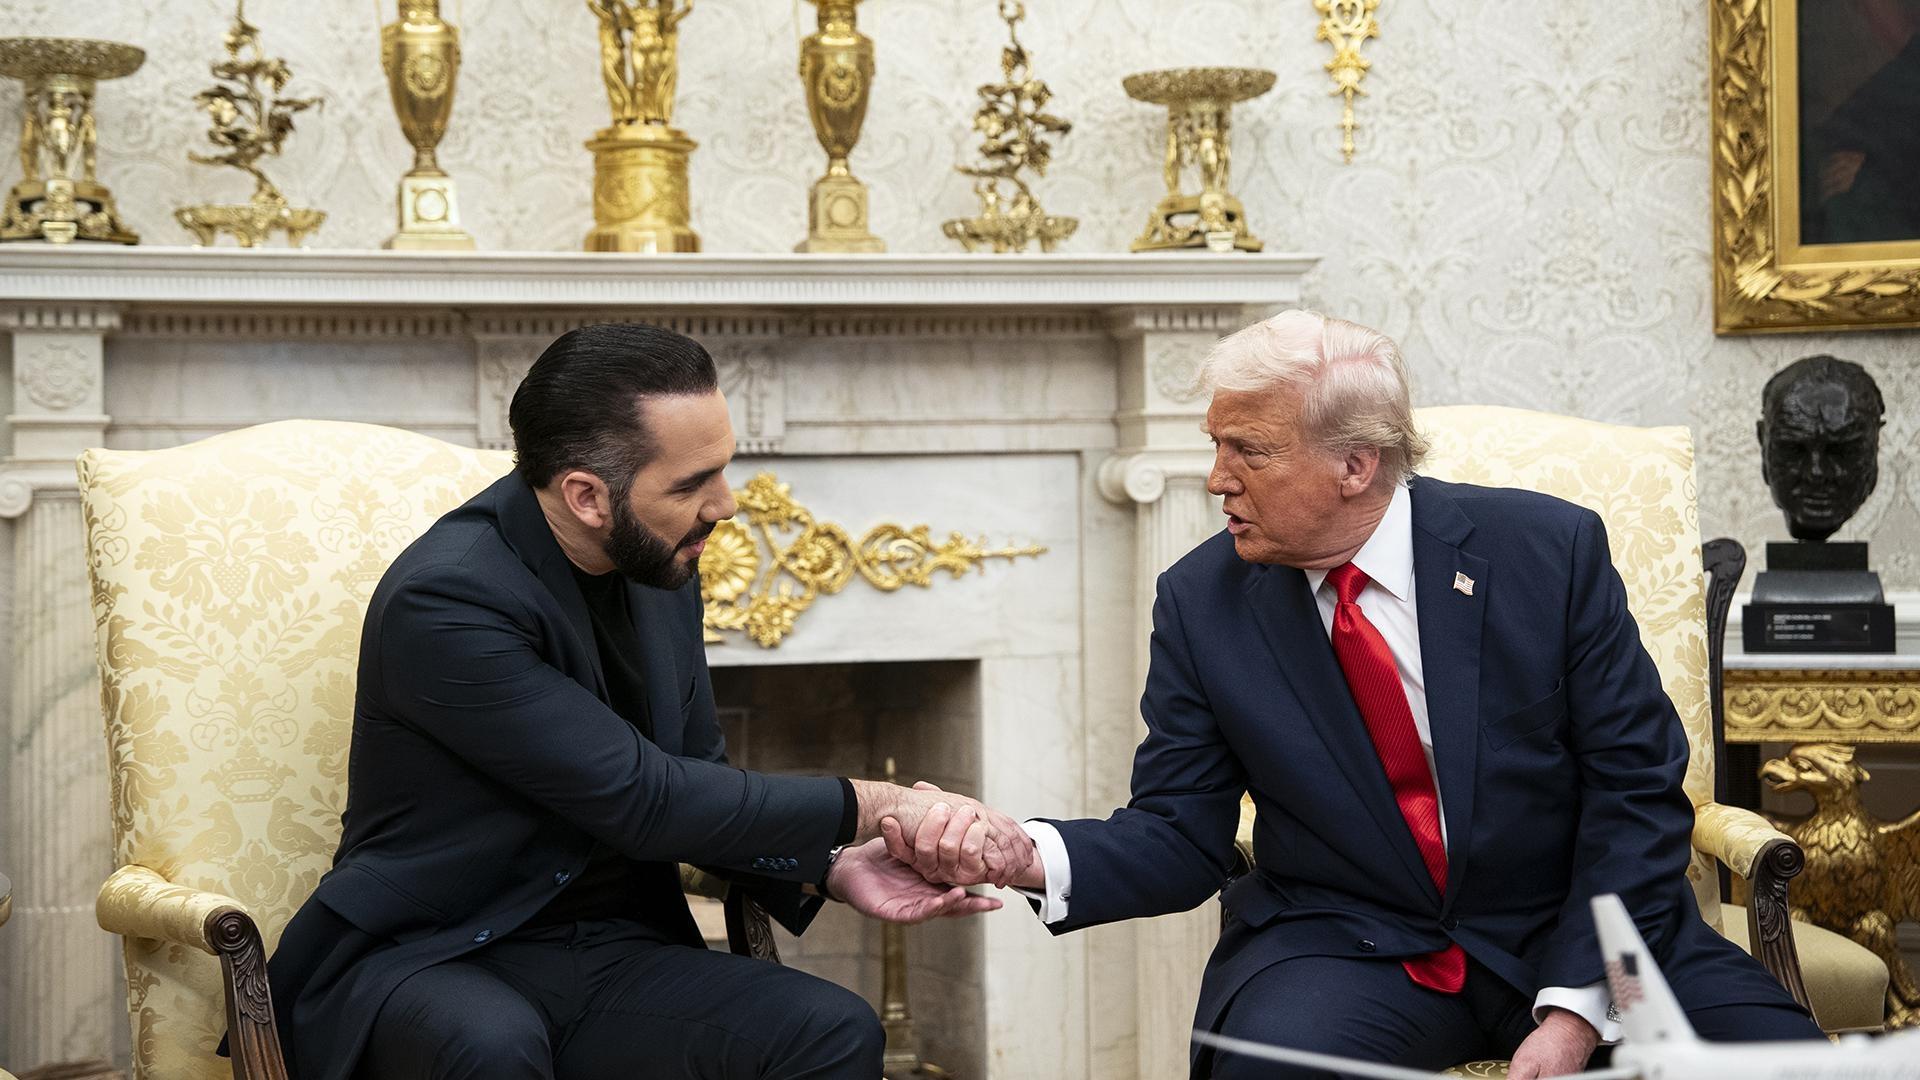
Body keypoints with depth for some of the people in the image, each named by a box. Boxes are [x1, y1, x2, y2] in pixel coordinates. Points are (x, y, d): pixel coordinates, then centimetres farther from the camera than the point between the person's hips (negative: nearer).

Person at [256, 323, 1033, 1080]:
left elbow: (699, 777, 13)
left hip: (609, 952, 6)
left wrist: (833, 869, -7)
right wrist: (874, 808, -15)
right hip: (428, 960, -6)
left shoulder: (660, 569, 3)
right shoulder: (444, 601, -22)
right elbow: (644, 800, -22)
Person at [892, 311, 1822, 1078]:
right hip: (1346, 945, 0)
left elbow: (1636, 789, -5)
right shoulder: (1201, 601, -1)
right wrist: (1030, 855, -20)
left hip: (1568, 937, 0)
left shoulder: (1551, 550, -6)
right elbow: (1178, 835, 1)